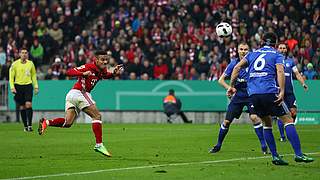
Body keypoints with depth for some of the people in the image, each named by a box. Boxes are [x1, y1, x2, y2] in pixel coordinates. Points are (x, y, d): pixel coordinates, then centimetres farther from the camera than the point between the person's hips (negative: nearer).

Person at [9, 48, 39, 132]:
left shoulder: (30, 63, 6)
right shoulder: (15, 64, 0)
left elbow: (34, 75, 16)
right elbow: (11, 76, 2)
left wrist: (36, 86, 10)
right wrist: (12, 87, -9)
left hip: (28, 85, 0)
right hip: (18, 86, 0)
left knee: (28, 104, -15)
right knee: (22, 107, 3)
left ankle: (30, 125, -14)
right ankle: (25, 126, 12)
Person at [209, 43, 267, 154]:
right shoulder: (234, 63, -2)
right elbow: (221, 80, 4)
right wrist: (229, 88, -12)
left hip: (251, 95, -2)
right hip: (237, 96, 3)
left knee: (254, 117, -24)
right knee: (226, 121, 3)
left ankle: (263, 146, -16)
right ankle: (218, 146, 22)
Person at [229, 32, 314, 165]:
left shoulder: (252, 54, 22)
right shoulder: (277, 55, 11)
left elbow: (237, 67, 11)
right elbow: (280, 72, -8)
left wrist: (231, 86, 12)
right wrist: (282, 92, -16)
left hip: (253, 94, 4)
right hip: (269, 93, -4)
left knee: (267, 123, 19)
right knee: (288, 120, 0)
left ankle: (275, 156, 10)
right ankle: (298, 154, -12)